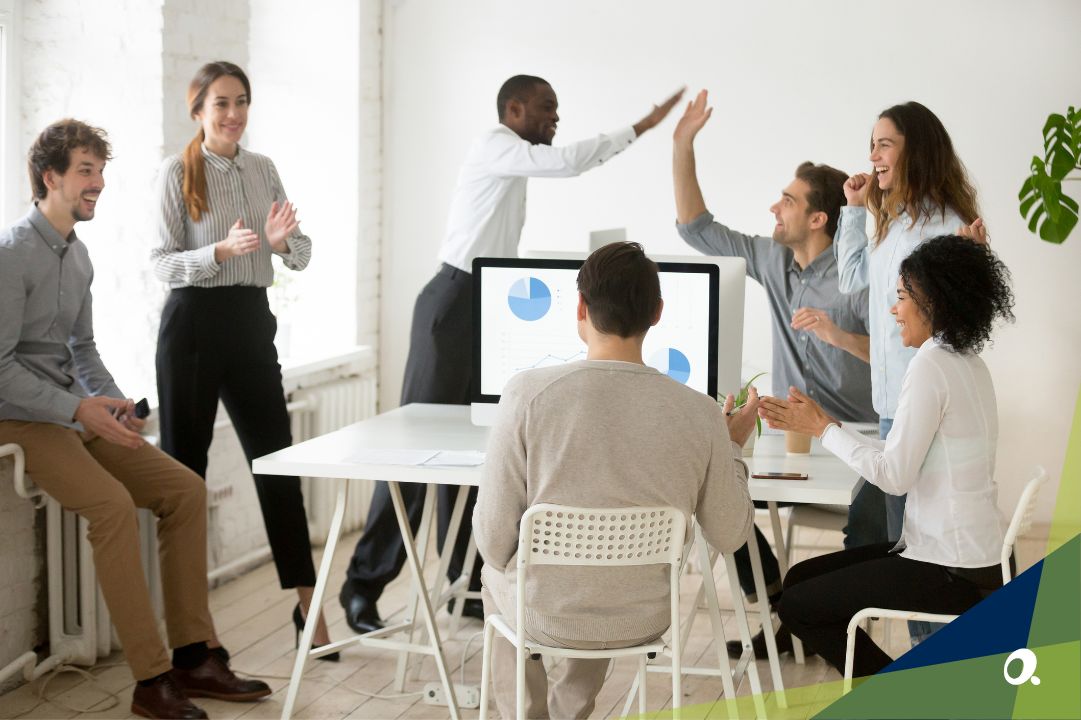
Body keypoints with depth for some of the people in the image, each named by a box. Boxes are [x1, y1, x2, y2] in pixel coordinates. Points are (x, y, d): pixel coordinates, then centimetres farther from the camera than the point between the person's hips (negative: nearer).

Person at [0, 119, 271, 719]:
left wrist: (112, 400, 3)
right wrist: (79, 409, -24)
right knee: (112, 503, -30)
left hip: (75, 415, 9)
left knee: (184, 489, -5)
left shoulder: (77, 254, 14)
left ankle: (193, 657, -2)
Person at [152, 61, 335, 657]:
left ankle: (307, 606, 7)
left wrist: (281, 241, -13)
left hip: (251, 321, 4)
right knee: (184, 464, 4)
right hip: (193, 322, -4)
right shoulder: (177, 172, -3)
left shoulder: (264, 170, 10)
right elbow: (163, 263, -9)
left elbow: (302, 256, 10)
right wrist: (223, 250, -24)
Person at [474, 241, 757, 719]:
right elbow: (730, 534, -3)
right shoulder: (699, 413, -16)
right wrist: (733, 449, 12)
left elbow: (495, 542, -17)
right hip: (644, 621, 2)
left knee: (496, 573, 35)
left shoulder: (527, 393, -22)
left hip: (545, 616, -2)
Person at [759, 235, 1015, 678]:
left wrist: (822, 427, -9)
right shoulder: (966, 363, 10)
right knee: (801, 578, 15)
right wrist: (818, 422, 7)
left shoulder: (932, 365, -19)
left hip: (953, 572, -9)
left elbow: (895, 475, -20)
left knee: (797, 606, -1)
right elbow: (903, 458, 7)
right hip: (967, 552, 10)